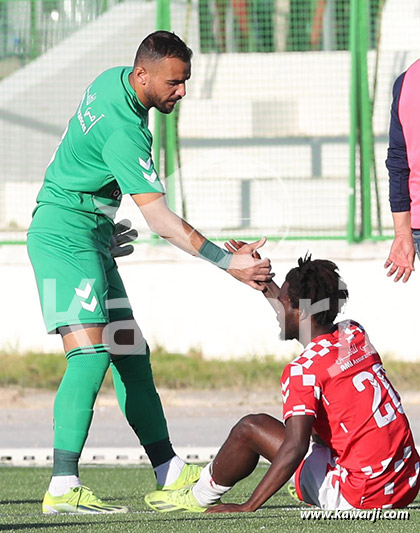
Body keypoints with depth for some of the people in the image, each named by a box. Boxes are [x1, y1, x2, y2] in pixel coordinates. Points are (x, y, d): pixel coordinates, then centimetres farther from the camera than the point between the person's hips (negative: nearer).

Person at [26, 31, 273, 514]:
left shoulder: (113, 80, 6)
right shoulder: (124, 131, -25)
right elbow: (160, 222, -26)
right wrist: (228, 263, -25)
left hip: (90, 238, 11)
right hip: (66, 235, -11)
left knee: (130, 356, 9)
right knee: (90, 354, -21)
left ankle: (169, 475, 13)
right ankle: (63, 488, -27)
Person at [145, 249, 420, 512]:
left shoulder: (303, 369, -15)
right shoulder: (354, 334, 8)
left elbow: (295, 447, -23)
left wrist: (248, 507, -20)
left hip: (358, 497, -8)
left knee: (250, 428, 5)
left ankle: (199, 497, 23)